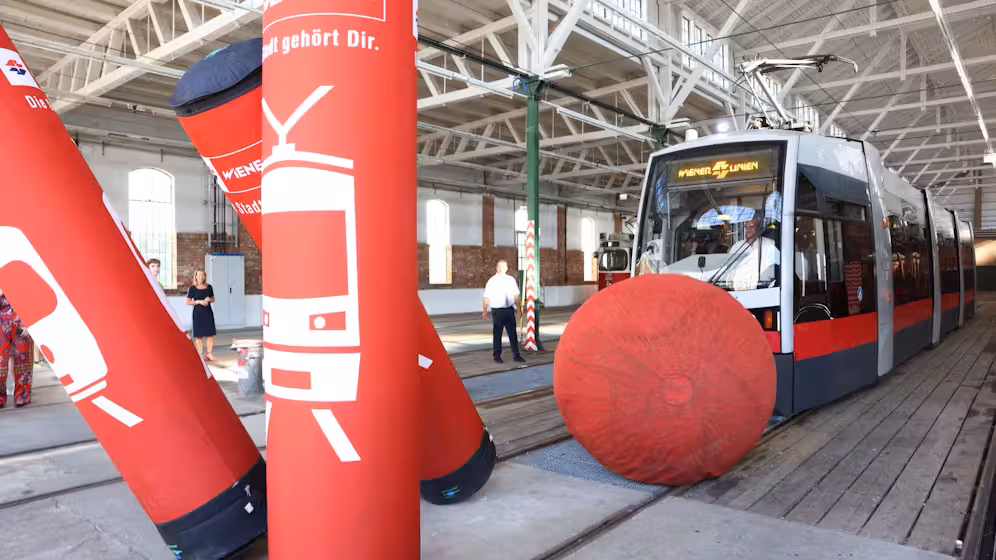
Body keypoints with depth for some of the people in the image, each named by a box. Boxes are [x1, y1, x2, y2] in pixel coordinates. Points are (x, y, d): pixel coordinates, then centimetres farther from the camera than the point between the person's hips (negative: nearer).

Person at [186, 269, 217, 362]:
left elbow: (213, 299, 16)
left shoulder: (209, 287, 7)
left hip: (208, 312, 3)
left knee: (210, 334, 1)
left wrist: (209, 299, -6)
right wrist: (199, 301, -15)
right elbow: (188, 302, -3)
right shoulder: (192, 288, -3)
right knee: (198, 335, 1)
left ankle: (209, 354, 10)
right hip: (198, 312, -3)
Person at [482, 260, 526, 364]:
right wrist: (485, 311, -6)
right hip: (497, 311, -3)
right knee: (497, 334, 7)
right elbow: (487, 298, -4)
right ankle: (497, 356, 20)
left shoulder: (511, 280, 7)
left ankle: (516, 355, 16)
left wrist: (518, 307, 10)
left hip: (509, 310, 3)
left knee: (512, 333, 7)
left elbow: (515, 295, 14)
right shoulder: (492, 281, -3)